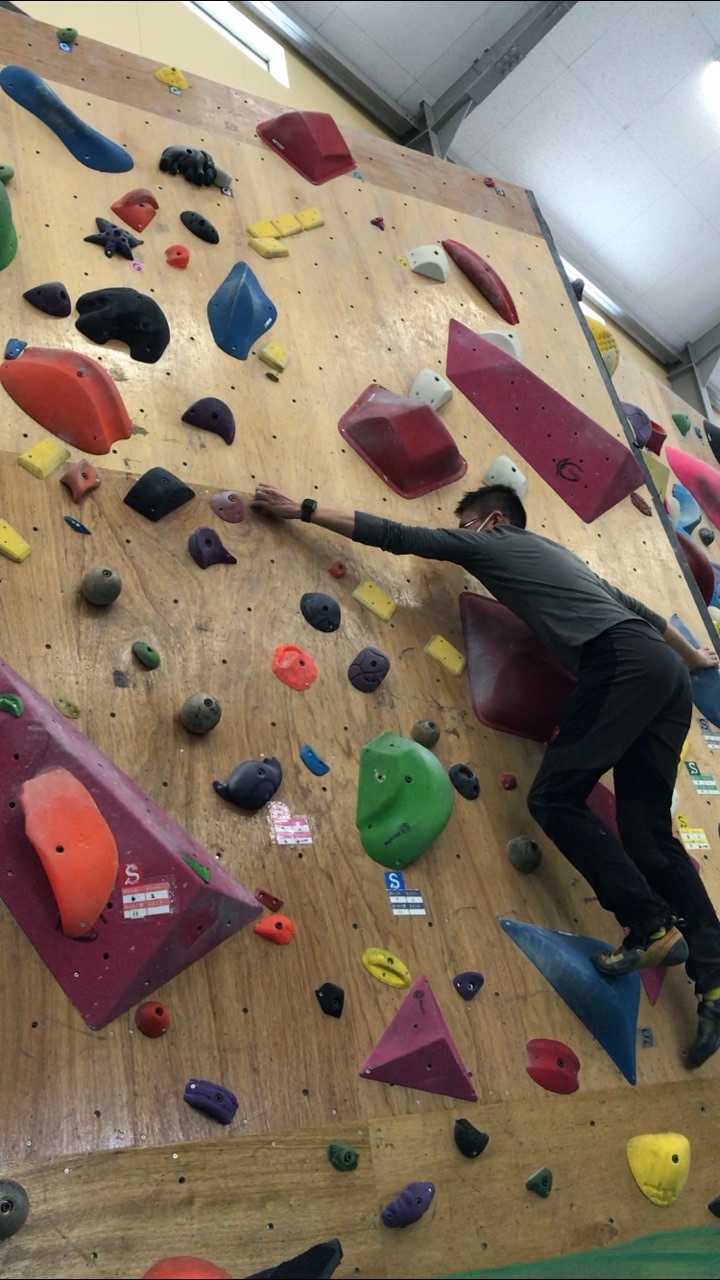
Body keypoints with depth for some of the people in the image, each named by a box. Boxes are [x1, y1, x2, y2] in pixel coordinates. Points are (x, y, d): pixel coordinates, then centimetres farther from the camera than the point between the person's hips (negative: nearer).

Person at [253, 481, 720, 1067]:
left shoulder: (494, 542, 11)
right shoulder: (559, 555, 34)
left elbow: (396, 536, 8)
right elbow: (641, 610, 40)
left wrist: (303, 509, 14)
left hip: (625, 663, -9)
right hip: (667, 670, 9)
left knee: (555, 796, -9)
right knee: (648, 831, 6)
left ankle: (652, 926, -8)